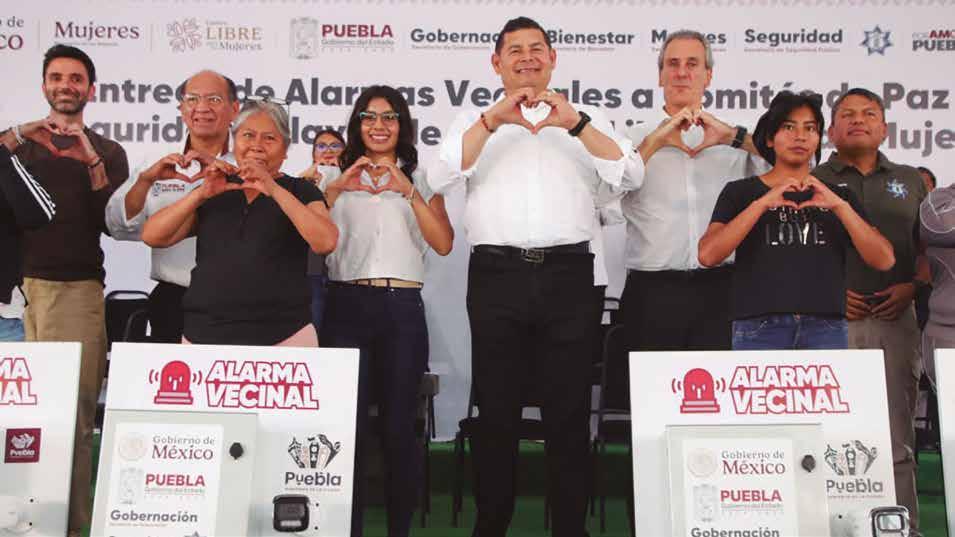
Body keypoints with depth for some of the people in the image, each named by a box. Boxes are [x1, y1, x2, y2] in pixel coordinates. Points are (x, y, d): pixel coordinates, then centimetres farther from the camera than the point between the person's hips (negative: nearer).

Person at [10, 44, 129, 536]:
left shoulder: (107, 151, 11)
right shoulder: (21, 143, 15)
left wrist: (90, 161, -11)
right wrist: (20, 140, -9)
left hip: (77, 289, -1)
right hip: (20, 285, 2)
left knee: (72, 417, -7)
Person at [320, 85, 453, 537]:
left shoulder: (422, 179, 13)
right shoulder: (337, 178, 15)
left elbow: (443, 243, -1)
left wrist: (408, 191, -10)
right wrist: (335, 188, -10)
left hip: (402, 309, 0)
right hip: (346, 306, 1)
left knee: (398, 426, 2)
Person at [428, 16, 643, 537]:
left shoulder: (586, 118, 16)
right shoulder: (475, 119, 15)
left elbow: (630, 176, 1)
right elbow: (440, 178, -2)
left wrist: (575, 122, -10)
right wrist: (494, 120, -11)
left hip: (567, 275, 1)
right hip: (497, 276, 0)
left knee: (569, 410, 5)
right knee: (497, 409, 6)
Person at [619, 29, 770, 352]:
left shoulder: (732, 143, 13)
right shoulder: (635, 138, 10)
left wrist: (734, 137, -6)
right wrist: (655, 141, -8)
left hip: (718, 288, 1)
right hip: (653, 290, -1)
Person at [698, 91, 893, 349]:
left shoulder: (838, 195, 15)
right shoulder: (740, 191, 7)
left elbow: (884, 260, 3)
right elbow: (707, 255, -8)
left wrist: (839, 205, -8)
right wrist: (762, 203, -13)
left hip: (826, 327, 2)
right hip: (759, 327, -2)